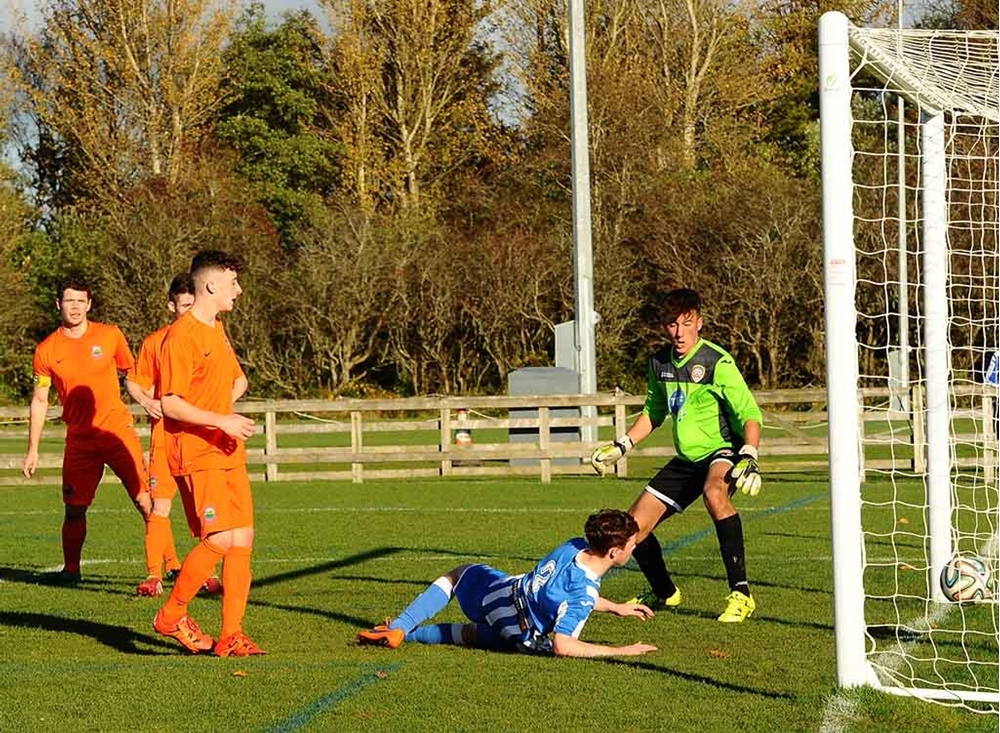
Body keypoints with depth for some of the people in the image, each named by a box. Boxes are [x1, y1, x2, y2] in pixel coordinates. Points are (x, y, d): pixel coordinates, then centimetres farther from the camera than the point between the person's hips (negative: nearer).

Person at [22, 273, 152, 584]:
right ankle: (71, 570, 21)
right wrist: (33, 450, 10)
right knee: (74, 509, 3)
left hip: (118, 430, -1)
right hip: (79, 439, 2)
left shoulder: (110, 335, 1)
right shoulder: (47, 350, 3)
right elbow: (39, 401, 11)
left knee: (145, 500, -9)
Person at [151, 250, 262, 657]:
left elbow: (238, 380, 32)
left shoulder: (218, 330, 17)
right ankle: (170, 616, 2)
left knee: (242, 540, 1)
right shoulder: (181, 336, -12)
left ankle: (231, 636, 5)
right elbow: (169, 404, -17)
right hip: (197, 455, -9)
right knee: (219, 540, -16)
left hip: (228, 453, 9)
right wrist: (220, 420, -22)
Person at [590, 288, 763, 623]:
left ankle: (741, 594, -37)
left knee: (714, 492, -41)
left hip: (722, 451, -7)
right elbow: (653, 411, 19)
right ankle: (664, 593, 34)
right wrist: (621, 446, 13)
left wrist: (749, 457, -34)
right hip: (686, 459, 7)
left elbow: (749, 413, -19)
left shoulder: (717, 362, -17)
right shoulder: (659, 363, 2)